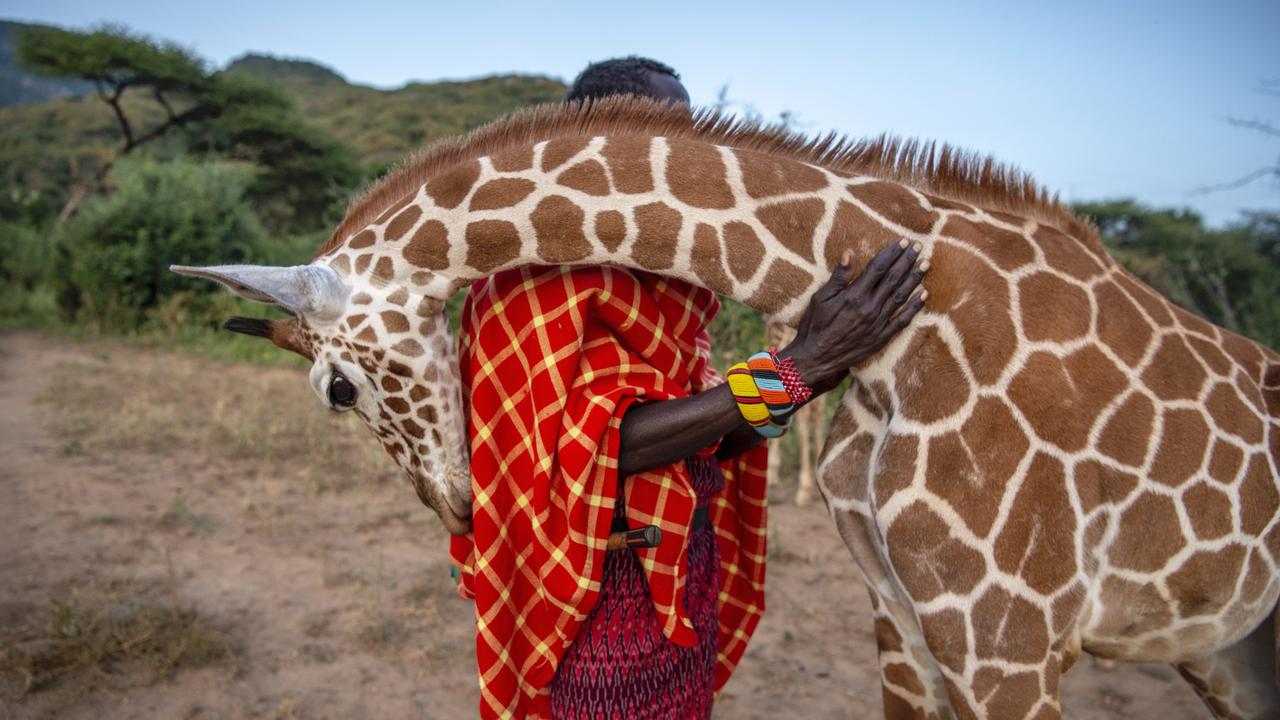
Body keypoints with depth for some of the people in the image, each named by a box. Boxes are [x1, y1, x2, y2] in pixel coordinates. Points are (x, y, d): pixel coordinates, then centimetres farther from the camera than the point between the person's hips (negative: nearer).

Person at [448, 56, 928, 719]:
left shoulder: (665, 276, 11)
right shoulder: (546, 262, -13)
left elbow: (708, 440, 3)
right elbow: (604, 445, -25)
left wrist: (823, 363, -10)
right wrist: (797, 366, -28)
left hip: (683, 586, 8)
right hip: (610, 591, -7)